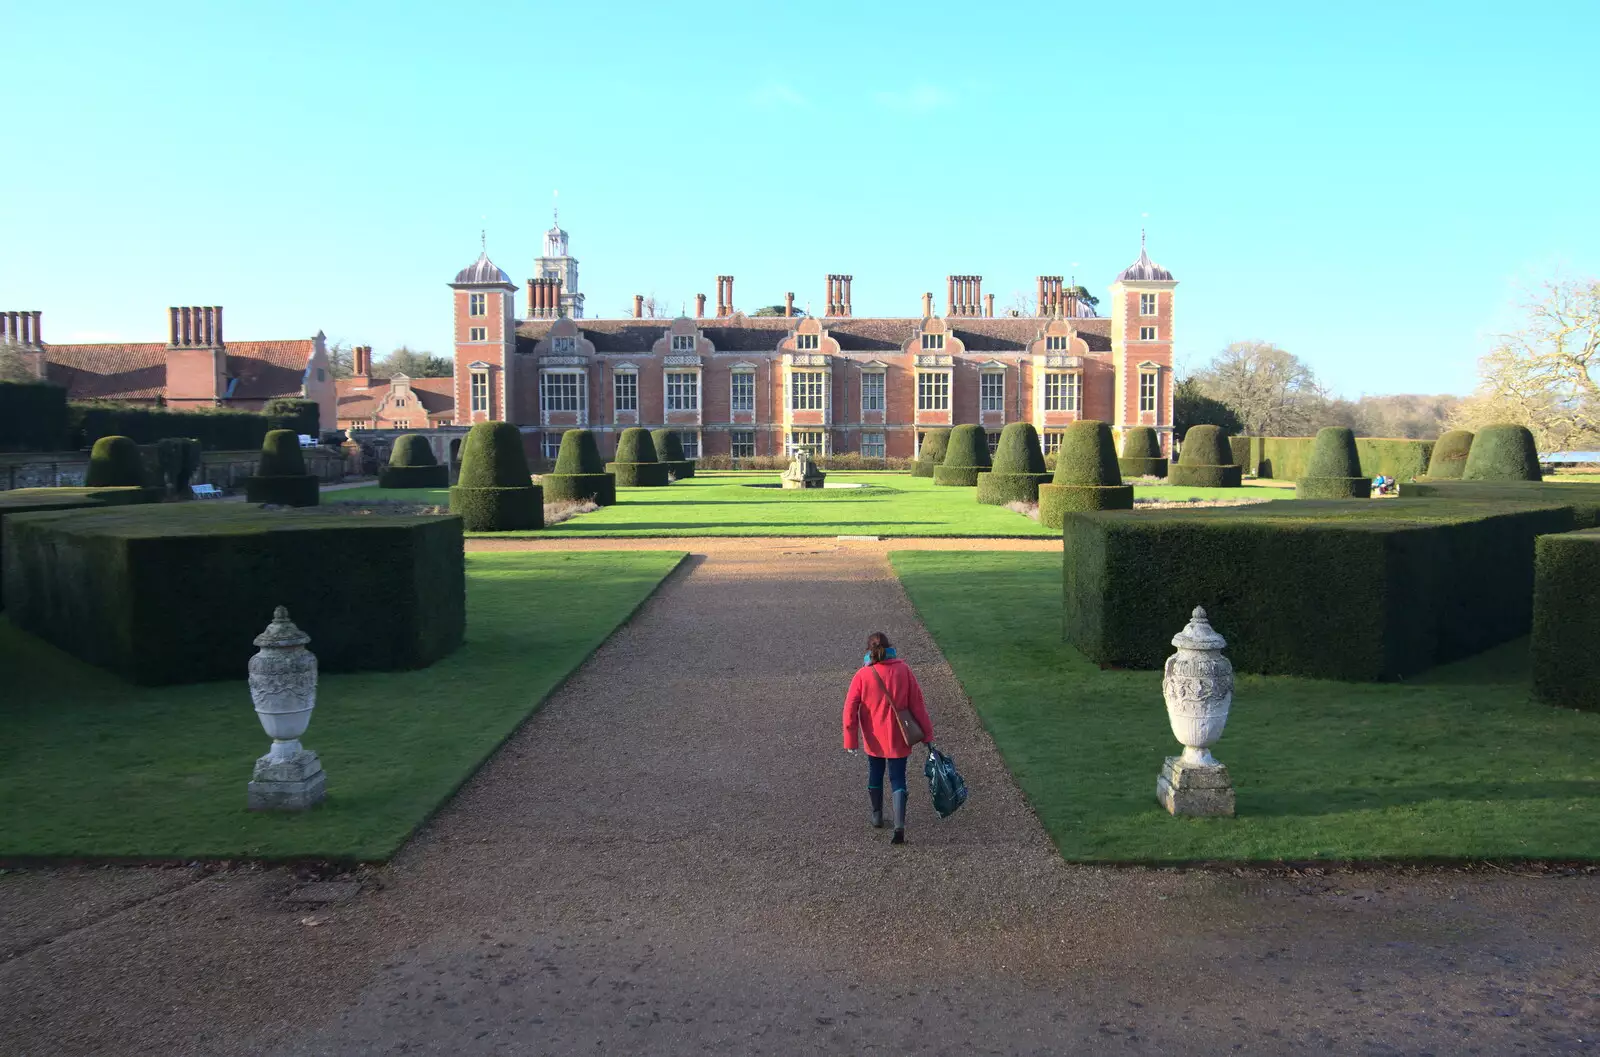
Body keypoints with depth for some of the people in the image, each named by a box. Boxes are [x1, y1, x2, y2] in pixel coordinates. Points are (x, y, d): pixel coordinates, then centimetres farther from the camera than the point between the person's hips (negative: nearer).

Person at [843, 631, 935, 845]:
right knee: (898, 779, 7)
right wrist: (927, 733, 1)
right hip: (898, 739, 0)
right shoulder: (903, 670, -9)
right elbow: (917, 704, -6)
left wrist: (850, 739, -7)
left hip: (874, 739, 0)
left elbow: (850, 709, -13)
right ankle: (899, 826, -7)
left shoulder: (863, 675, -12)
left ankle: (877, 817, 36)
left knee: (875, 775, 22)